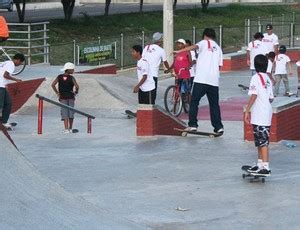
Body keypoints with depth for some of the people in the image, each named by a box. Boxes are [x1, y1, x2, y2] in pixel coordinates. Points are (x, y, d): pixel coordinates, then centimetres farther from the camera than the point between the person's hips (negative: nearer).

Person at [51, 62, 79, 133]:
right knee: (71, 113, 10)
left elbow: (53, 85, -6)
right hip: (71, 97, -2)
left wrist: (57, 93, 2)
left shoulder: (59, 77, 0)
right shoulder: (71, 78, -9)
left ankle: (66, 129, -3)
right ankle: (70, 129, 13)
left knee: (65, 114, 4)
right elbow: (77, 86, -19)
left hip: (63, 98, 2)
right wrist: (76, 92, 1)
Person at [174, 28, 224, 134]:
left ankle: (192, 125, -6)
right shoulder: (218, 48, 21)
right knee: (214, 104, 10)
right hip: (214, 80, 5)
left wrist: (179, 51, -26)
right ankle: (218, 126, 5)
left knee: (194, 101, 1)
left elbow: (194, 47, -15)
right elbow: (219, 65, 17)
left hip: (201, 78, -5)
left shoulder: (204, 43, 5)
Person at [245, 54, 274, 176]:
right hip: (267, 114, 9)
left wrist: (247, 111, -13)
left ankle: (265, 167, -12)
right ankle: (260, 164, 25)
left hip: (259, 115, -9)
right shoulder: (268, 79, 12)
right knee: (260, 141, 17)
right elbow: (271, 98, 12)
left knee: (263, 141, -10)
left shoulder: (256, 78, -11)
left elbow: (253, 95, -18)